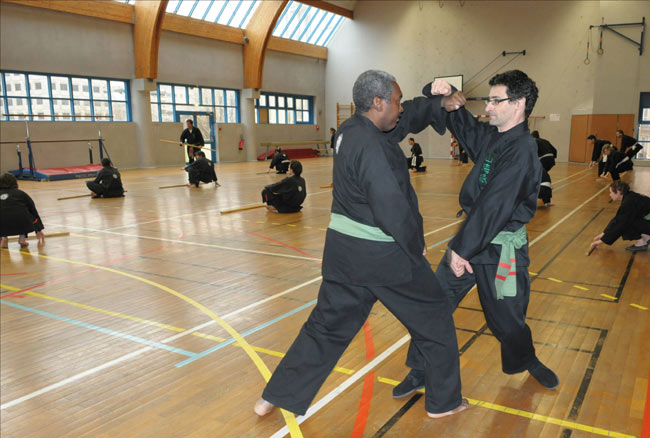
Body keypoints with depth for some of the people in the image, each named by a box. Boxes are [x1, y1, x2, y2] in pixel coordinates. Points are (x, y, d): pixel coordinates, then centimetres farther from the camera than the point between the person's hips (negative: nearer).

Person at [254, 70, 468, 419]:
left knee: (327, 324, 18)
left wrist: (439, 100, 15)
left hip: (341, 246, 9)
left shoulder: (349, 130, 7)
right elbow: (393, 209, -21)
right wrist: (415, 248, -7)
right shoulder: (372, 147, -21)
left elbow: (408, 119, 20)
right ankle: (444, 401, 29)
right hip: (382, 254, -8)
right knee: (434, 319, 13)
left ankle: (276, 397, 26)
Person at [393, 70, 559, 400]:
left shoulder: (521, 151, -20)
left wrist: (461, 249, -21)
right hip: (473, 236, 7)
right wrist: (442, 96, -8)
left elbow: (494, 208, -24)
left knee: (505, 320, 11)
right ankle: (421, 372, 20)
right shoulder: (491, 136, 6)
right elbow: (456, 121, 15)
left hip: (501, 249, -7)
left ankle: (527, 361, 44)